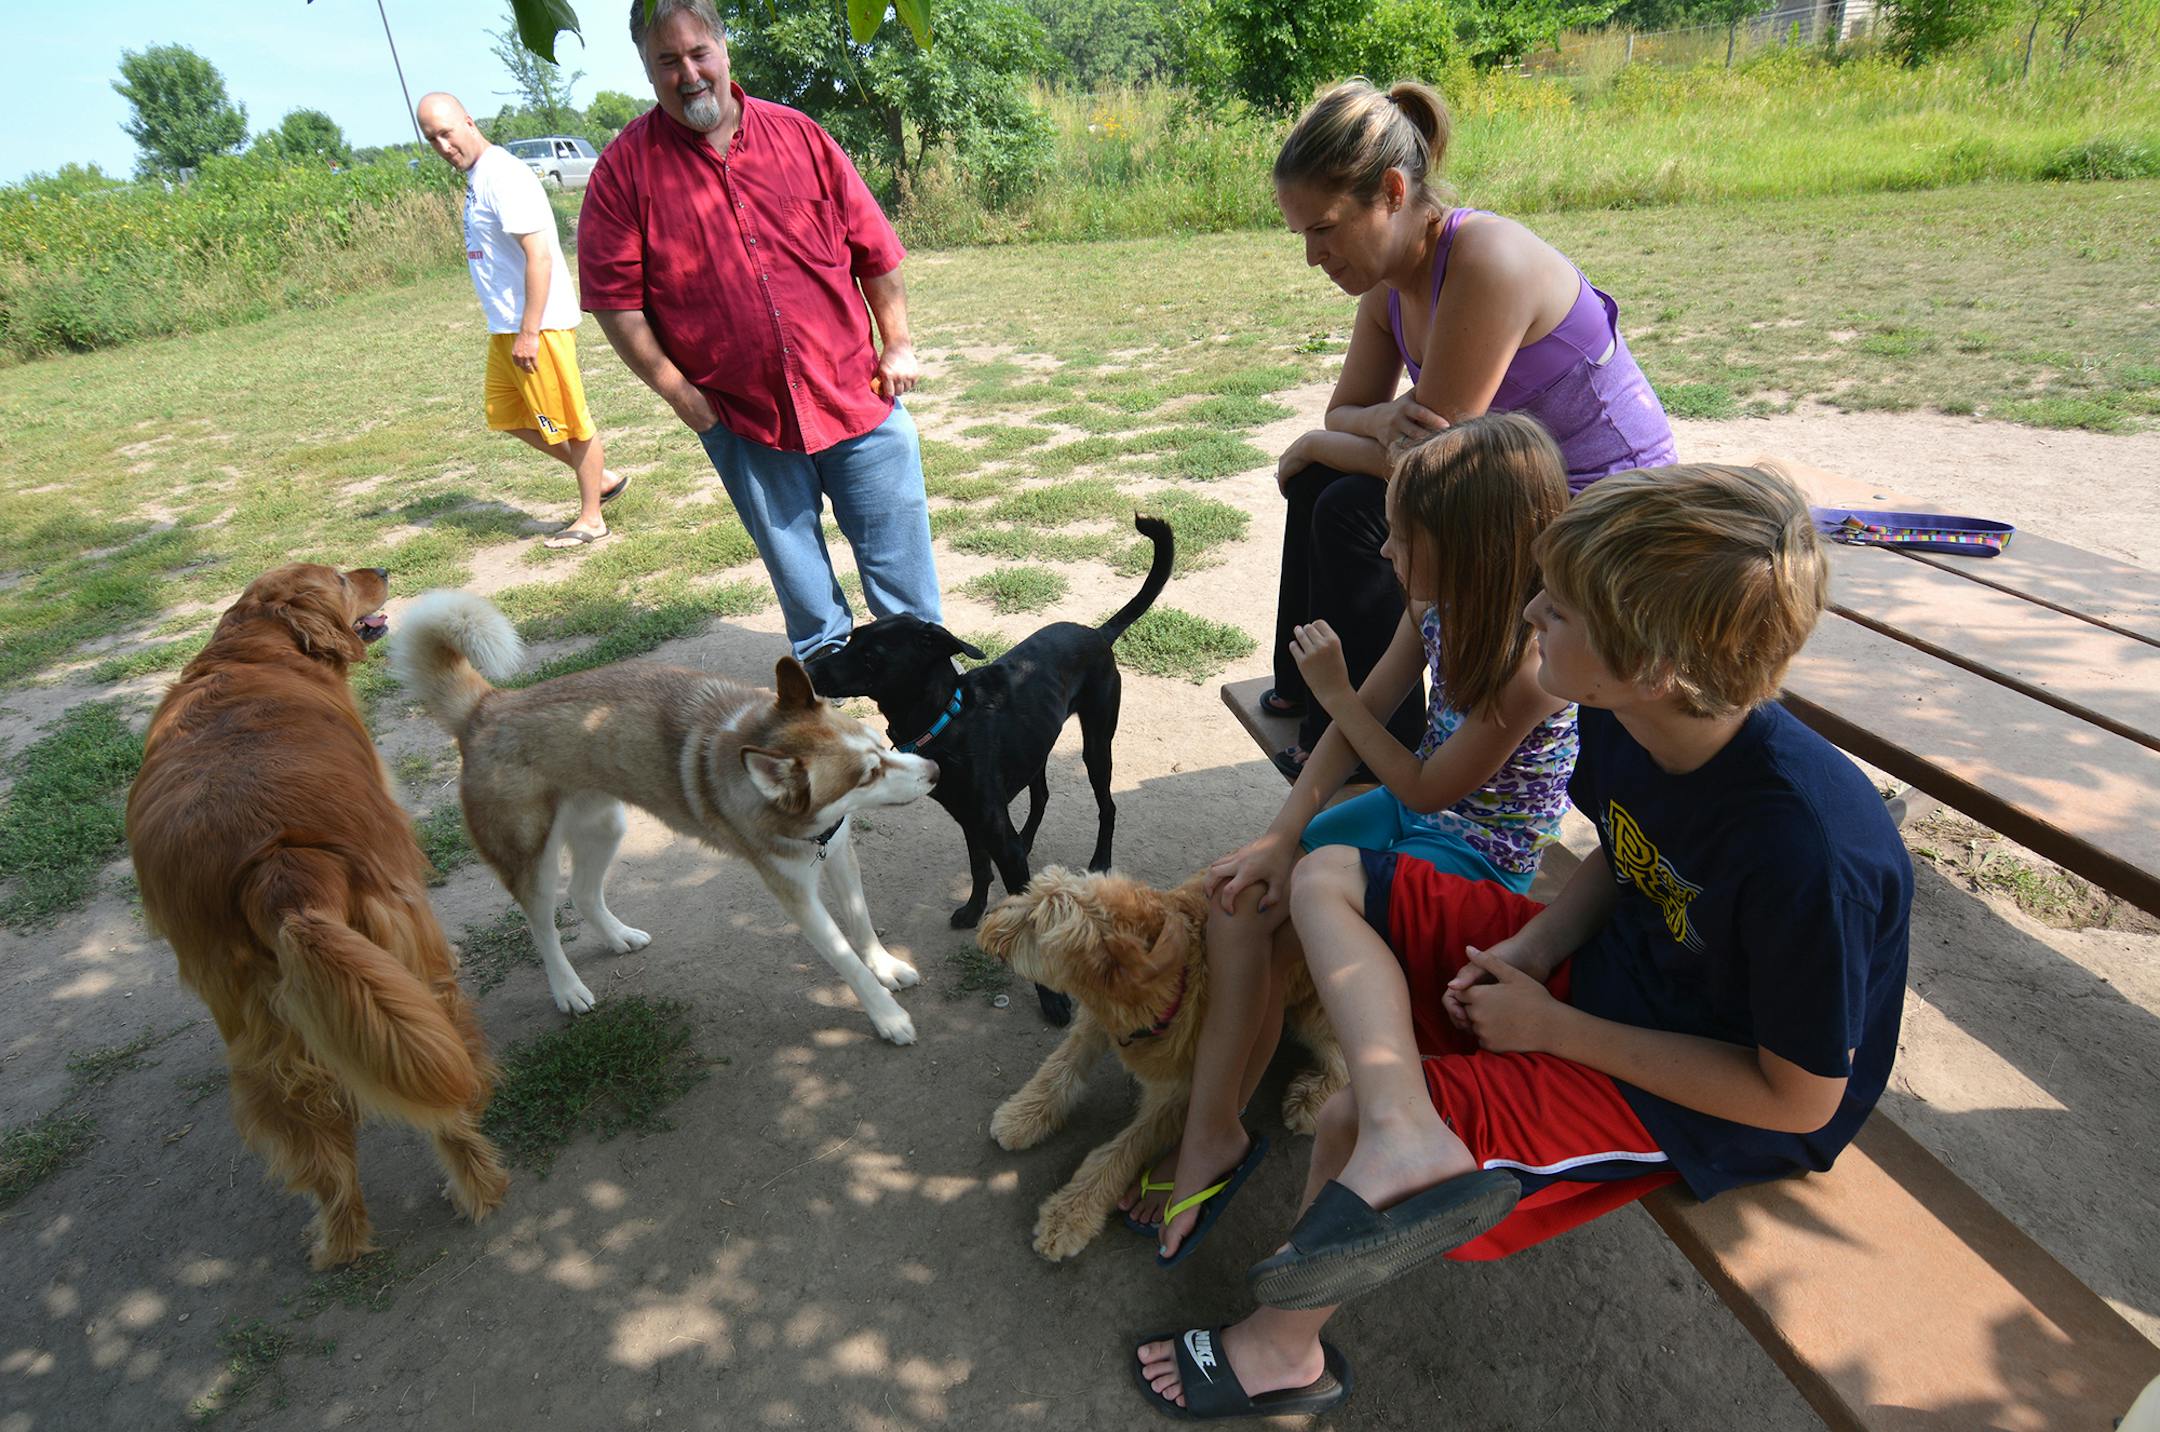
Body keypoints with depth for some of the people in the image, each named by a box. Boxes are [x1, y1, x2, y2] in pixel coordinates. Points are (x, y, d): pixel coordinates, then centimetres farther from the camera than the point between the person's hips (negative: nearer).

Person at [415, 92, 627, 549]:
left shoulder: (503, 176, -15)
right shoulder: (476, 178, 14)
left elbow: (539, 256, -22)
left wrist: (529, 332, -23)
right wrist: (515, 329, 21)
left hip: (537, 324, -11)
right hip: (506, 325, 11)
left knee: (568, 422, 1)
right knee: (507, 416, 16)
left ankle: (591, 518, 13)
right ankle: (601, 480, 25)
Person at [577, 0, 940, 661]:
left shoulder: (799, 136, 4)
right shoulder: (626, 167, -1)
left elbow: (874, 250, 8)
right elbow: (615, 297, -3)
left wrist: (898, 345, 4)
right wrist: (676, 391, -8)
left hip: (855, 400, 1)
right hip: (741, 420, -1)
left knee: (902, 568, 8)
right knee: (801, 582, 12)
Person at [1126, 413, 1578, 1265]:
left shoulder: (1532, 661, -28)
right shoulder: (1438, 608, -3)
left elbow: (1425, 789, -20)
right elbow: (1362, 720, -2)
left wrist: (1334, 692, -13)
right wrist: (1283, 834, -13)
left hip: (1481, 854, -7)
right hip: (1409, 811, 7)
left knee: (1261, 933, -18)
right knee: (1238, 899, -13)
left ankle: (1214, 1133, 7)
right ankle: (1211, 1136, -7)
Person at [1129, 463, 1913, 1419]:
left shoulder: (1811, 854, -34)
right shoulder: (1627, 719, -14)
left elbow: (1801, 1098, -22)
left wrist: (1555, 1027, -19)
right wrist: (1530, 948, -12)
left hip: (1711, 1102, -7)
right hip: (1603, 964, 8)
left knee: (1349, 1125, -17)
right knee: (1326, 879, 0)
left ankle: (1282, 1344, 13)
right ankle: (1405, 1139, -19)